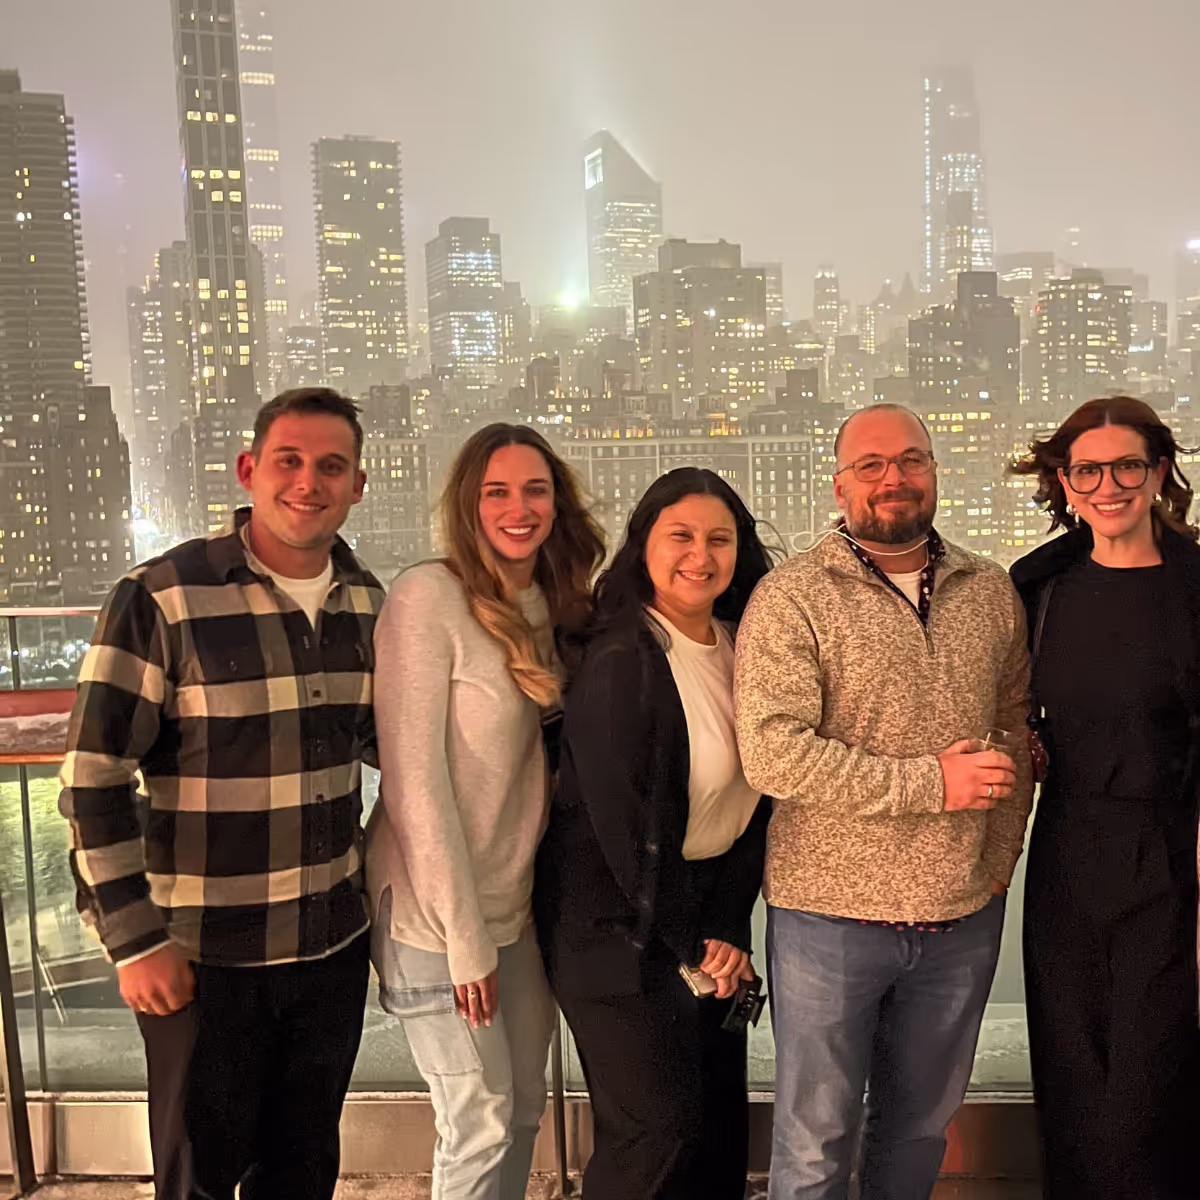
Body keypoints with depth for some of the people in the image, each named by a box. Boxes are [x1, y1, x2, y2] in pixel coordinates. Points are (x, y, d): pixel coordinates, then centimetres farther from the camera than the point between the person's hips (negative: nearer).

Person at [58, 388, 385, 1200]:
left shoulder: (367, 601, 2)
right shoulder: (162, 599, -15)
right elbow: (94, 781, -12)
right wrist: (134, 939, -12)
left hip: (334, 943, 5)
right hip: (205, 957, -4)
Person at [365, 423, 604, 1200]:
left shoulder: (549, 609, 5)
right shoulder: (428, 597, -16)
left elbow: (545, 762, 8)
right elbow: (413, 778, -18)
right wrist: (463, 936, -16)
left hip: (522, 906, 7)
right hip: (436, 912, -6)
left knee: (524, 1109, 17)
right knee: (483, 1123, 5)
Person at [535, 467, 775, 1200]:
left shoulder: (742, 651, 3)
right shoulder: (622, 662, -17)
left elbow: (755, 800, 4)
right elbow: (623, 821, -18)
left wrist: (725, 928, -3)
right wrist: (687, 944, -10)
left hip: (710, 915, 7)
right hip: (623, 928, -7)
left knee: (722, 1125, 13)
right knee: (658, 1127, -1)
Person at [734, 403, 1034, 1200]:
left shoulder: (991, 593, 5)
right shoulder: (792, 599, -11)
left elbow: (1018, 727, 11)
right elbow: (771, 752, -21)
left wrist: (1004, 849, 0)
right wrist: (928, 782, -20)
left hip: (965, 917, 5)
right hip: (830, 916, -4)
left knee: (922, 1126, 22)